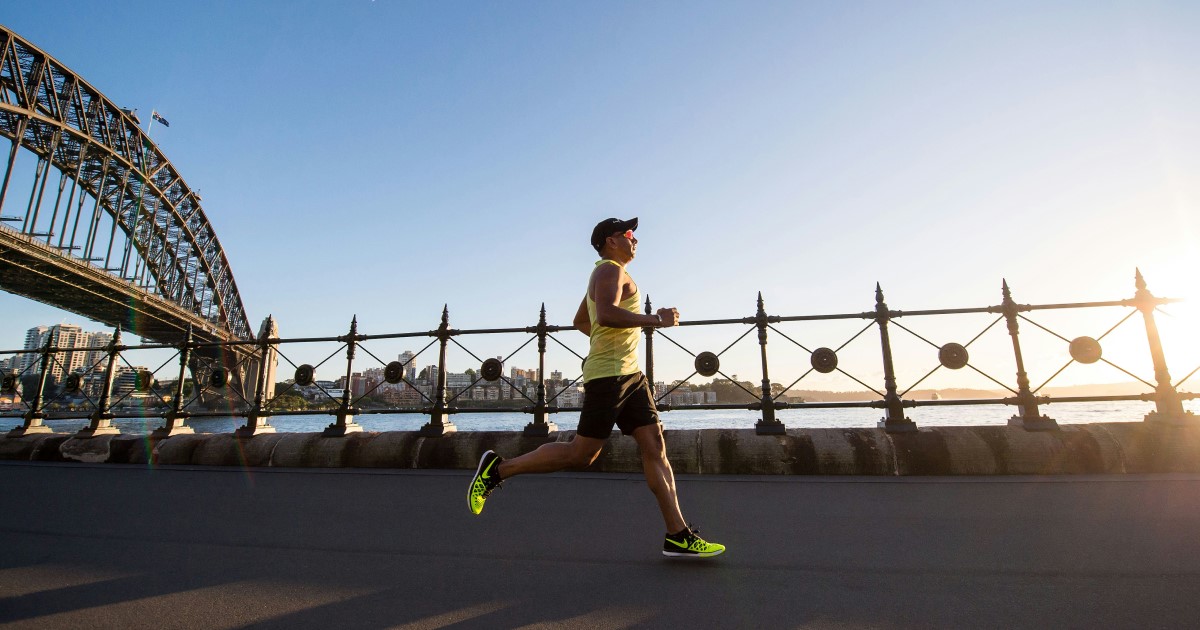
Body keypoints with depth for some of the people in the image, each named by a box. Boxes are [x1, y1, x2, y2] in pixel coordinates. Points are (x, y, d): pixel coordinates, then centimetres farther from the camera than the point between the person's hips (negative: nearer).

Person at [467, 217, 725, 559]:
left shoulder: (608, 274, 25)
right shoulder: (610, 269, -6)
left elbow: (580, 321, 33)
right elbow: (606, 314, -26)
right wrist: (655, 319, -19)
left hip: (630, 375, 10)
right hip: (608, 374, -10)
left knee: (655, 447, 3)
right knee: (581, 454, -6)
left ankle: (678, 536, 7)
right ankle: (498, 468, 7)